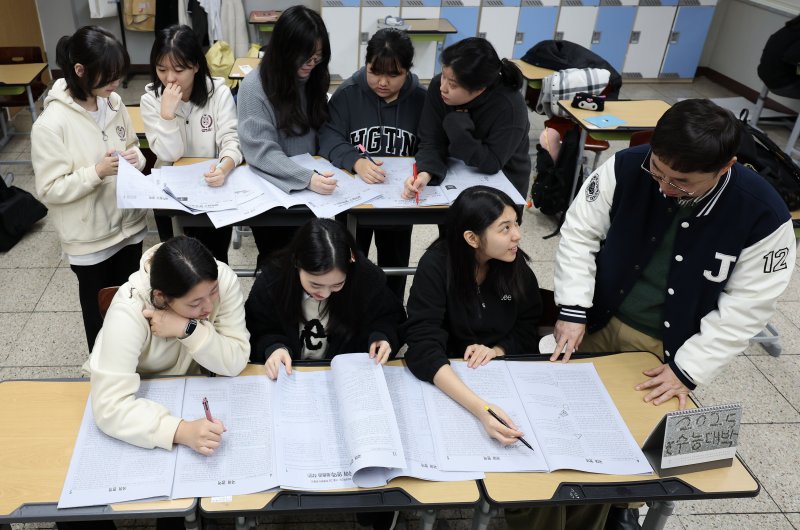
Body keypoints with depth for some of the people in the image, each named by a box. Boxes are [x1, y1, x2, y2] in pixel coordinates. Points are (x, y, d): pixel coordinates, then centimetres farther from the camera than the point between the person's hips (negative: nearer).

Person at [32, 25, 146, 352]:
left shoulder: (114, 103, -3)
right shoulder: (51, 124, -22)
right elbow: (49, 190, -18)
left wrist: (135, 159, -12)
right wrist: (97, 172, -29)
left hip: (128, 224, 5)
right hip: (89, 238, -5)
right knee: (100, 311, 16)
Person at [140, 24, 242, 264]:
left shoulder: (219, 92, -9)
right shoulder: (151, 99, -6)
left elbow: (231, 140, -15)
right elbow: (170, 154, -12)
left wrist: (224, 167, -37)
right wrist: (167, 113, -26)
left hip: (211, 183, -1)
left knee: (214, 251, -12)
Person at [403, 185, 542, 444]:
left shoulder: (515, 262, -8)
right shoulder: (435, 266, -20)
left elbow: (528, 328, 4)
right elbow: (423, 346, -29)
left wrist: (497, 351, -18)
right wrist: (480, 408, -41)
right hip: (449, 377, -3)